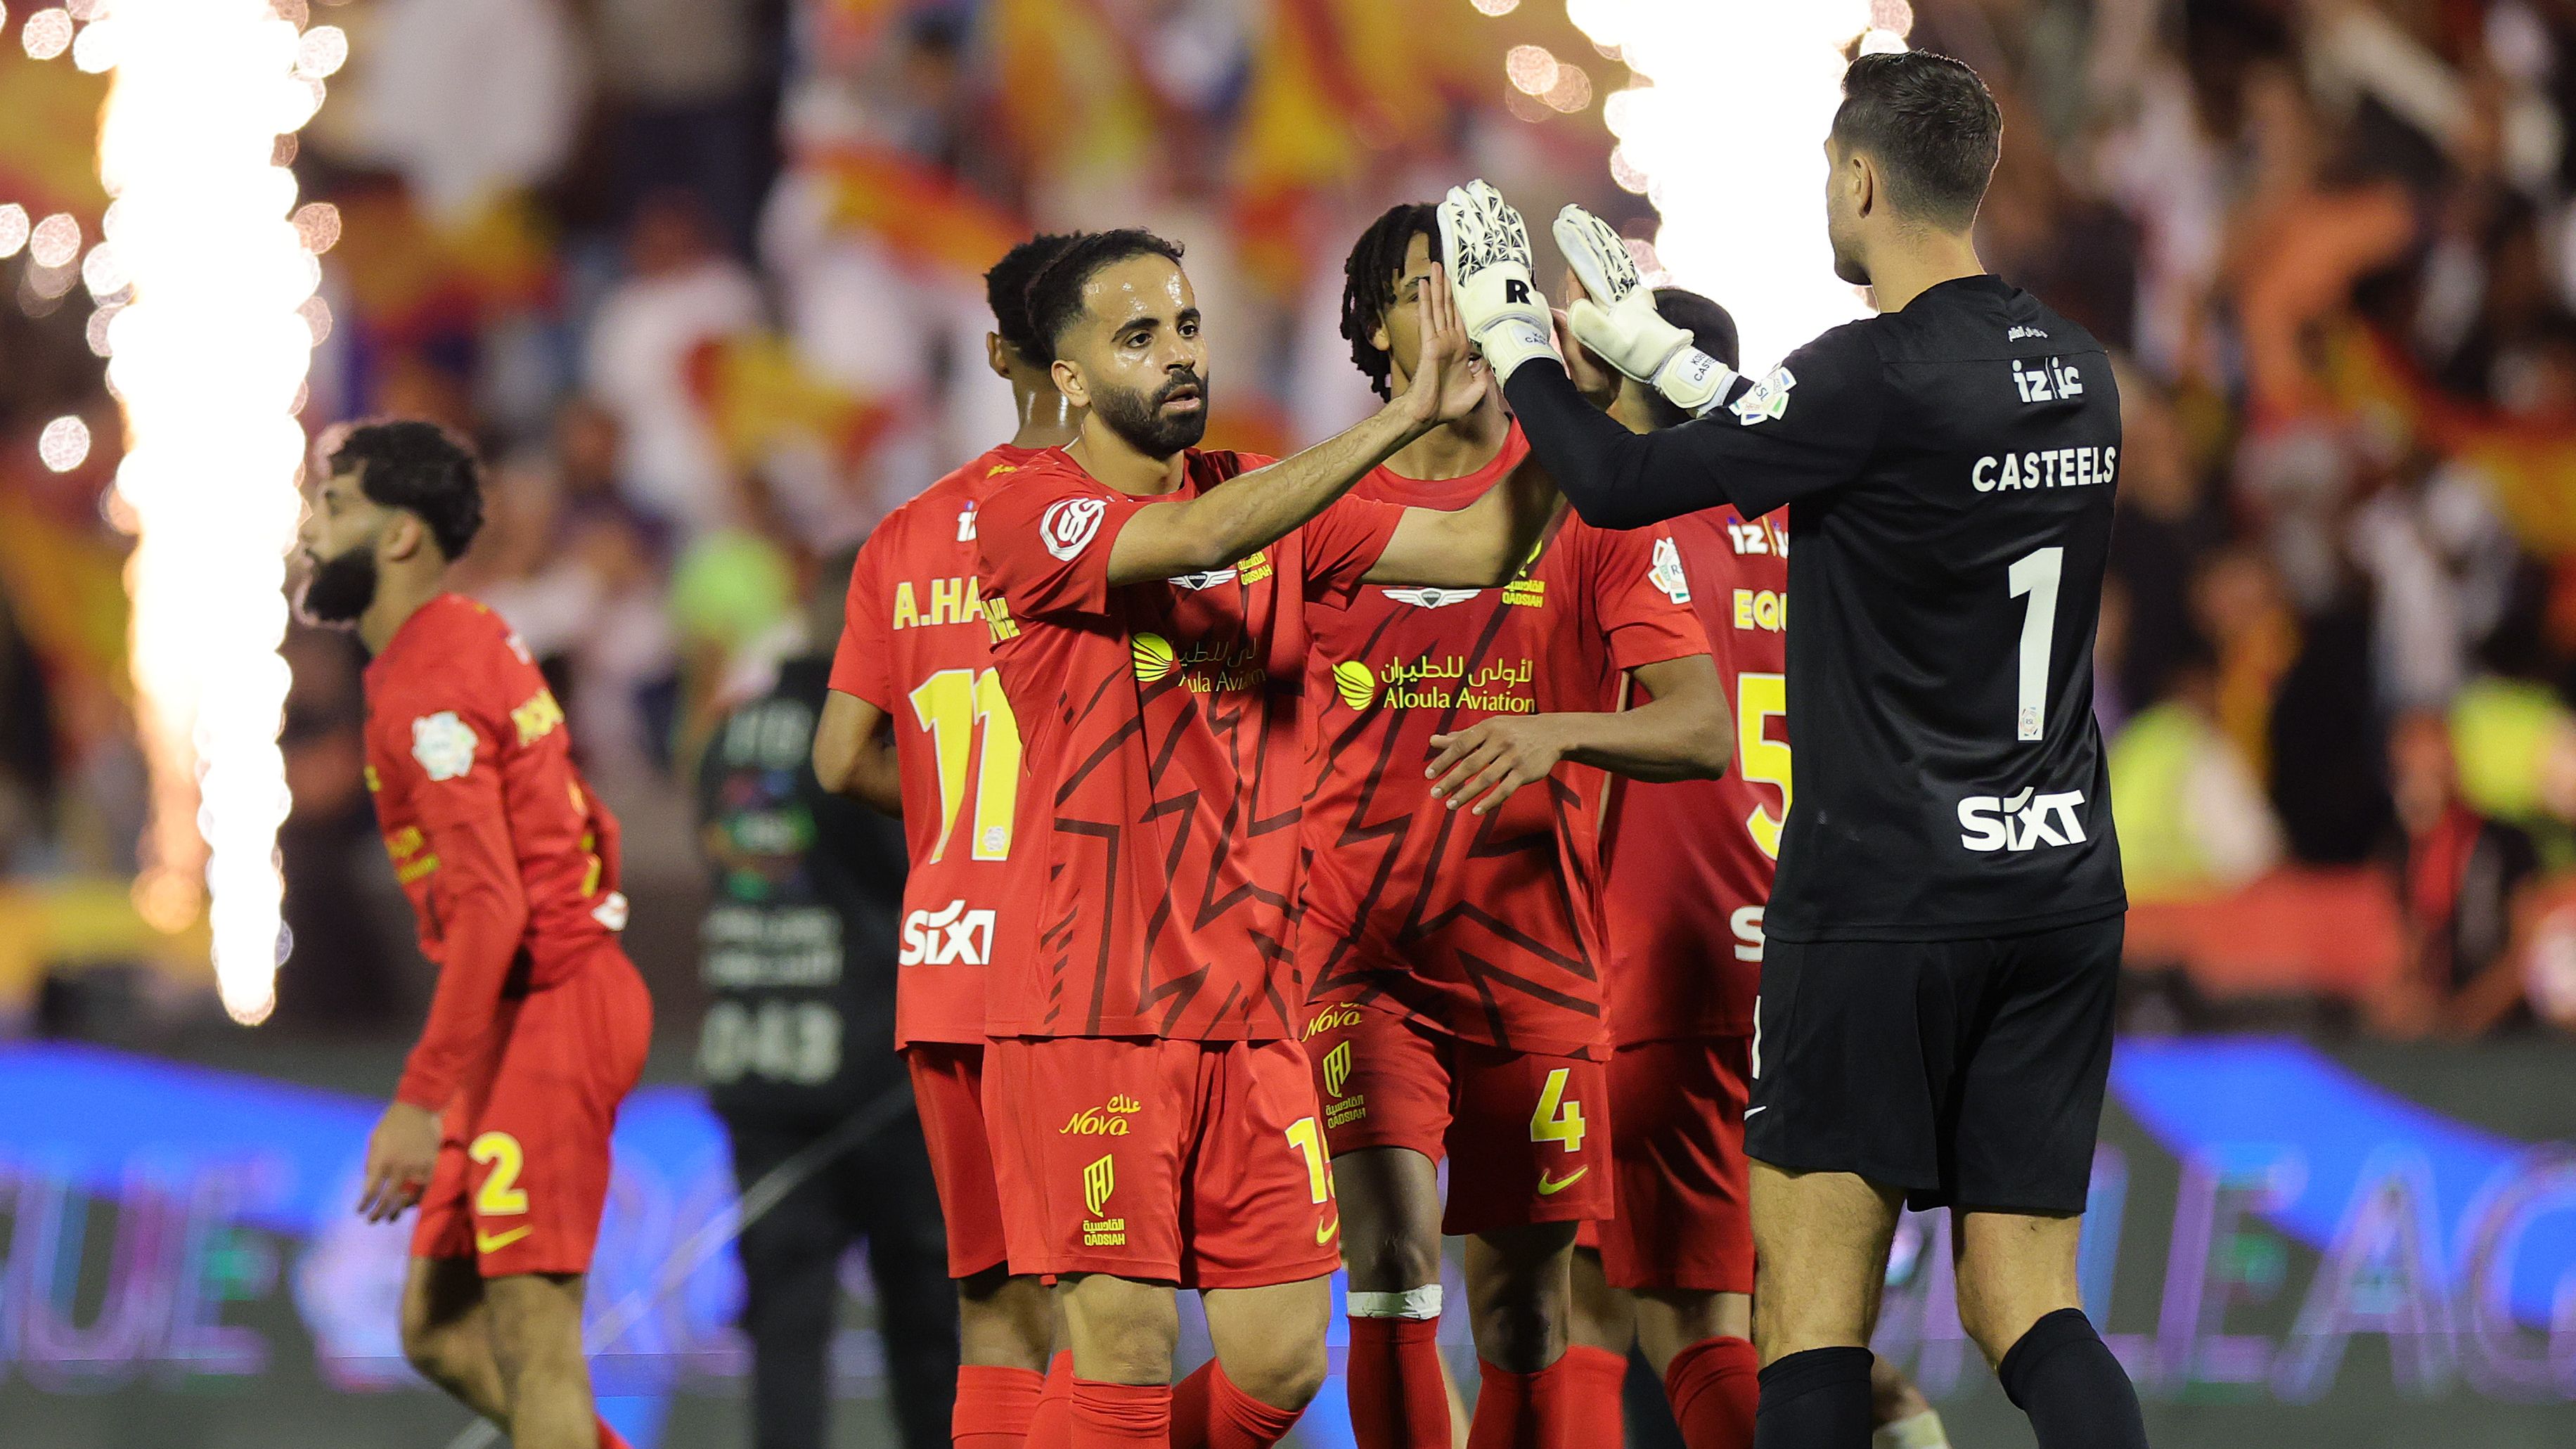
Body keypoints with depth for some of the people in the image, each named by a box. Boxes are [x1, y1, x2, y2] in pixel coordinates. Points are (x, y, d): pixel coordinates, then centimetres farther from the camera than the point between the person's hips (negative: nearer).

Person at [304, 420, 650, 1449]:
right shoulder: (470, 643, 16)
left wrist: (423, 1098, -24)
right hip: (570, 989, 10)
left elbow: (490, 906, -23)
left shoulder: (427, 687, -15)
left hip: (543, 1012, -10)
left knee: (533, 1340, -11)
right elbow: (590, 831, 22)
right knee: (440, 1332, 11)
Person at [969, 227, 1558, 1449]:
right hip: (1093, 1016, -6)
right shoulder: (1031, 515, -7)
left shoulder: (1273, 502, 11)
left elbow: (1481, 547, 5)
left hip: (1252, 1013, 6)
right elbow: (1195, 540, -25)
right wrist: (1407, 415, -30)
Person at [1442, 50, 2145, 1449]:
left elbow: (1618, 484, -7)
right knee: (2027, 1309, 5)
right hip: (2063, 888, 7)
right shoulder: (2073, 374, 9)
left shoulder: (1874, 377, -15)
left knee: (1812, 1304, 0)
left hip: (1884, 897, -7)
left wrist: (1509, 332, 10)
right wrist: (1651, 347, 32)